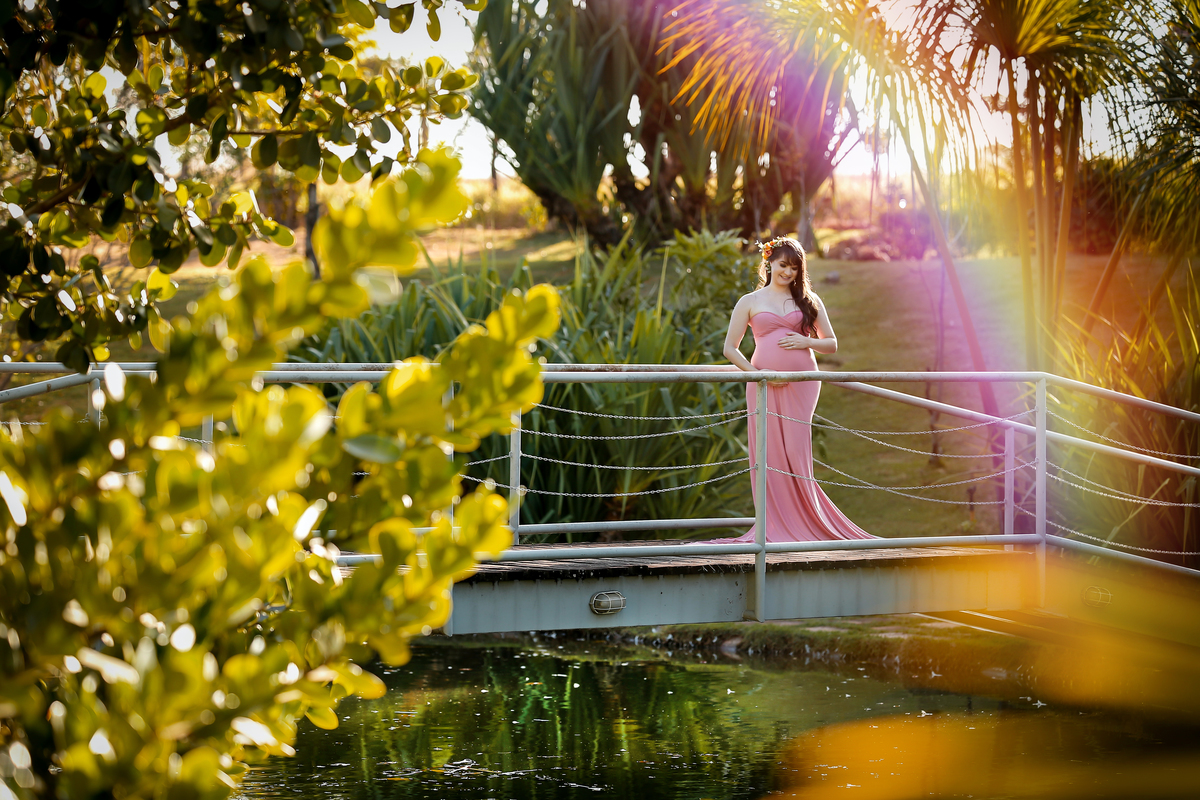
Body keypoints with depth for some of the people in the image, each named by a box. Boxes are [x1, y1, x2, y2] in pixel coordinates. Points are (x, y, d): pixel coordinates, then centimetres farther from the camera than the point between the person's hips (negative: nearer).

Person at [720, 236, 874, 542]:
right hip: (764, 386, 0)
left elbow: (832, 344, 16)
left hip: (801, 383, 0)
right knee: (769, 453, -3)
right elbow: (730, 349, 8)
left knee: (795, 451, -6)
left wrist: (806, 342, -4)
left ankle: (802, 524, 0)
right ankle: (775, 526, 2)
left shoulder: (808, 300, 14)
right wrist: (755, 373, -7)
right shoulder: (750, 302, 11)